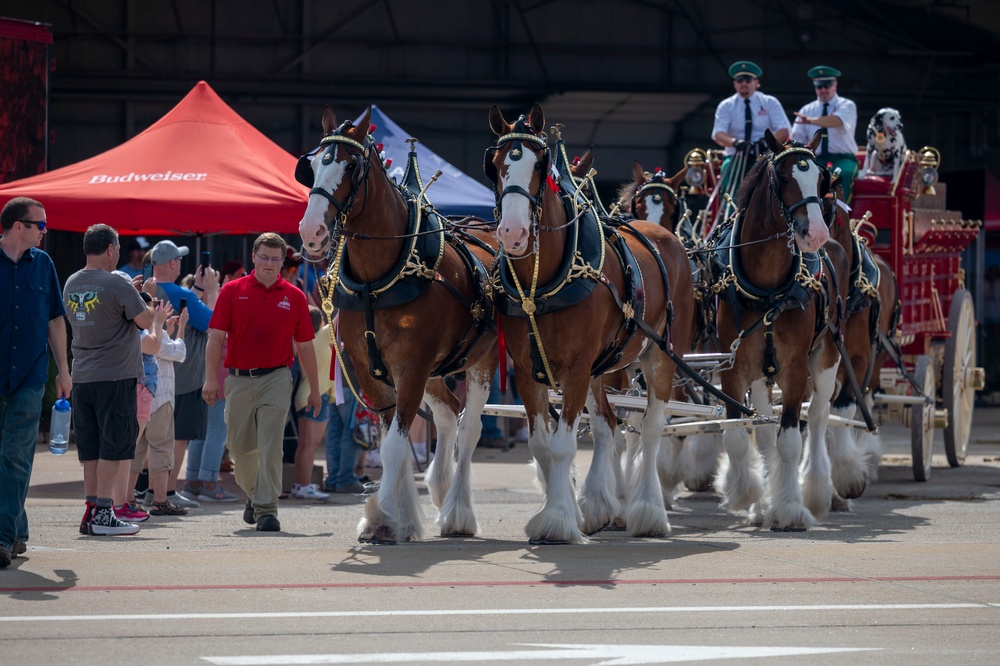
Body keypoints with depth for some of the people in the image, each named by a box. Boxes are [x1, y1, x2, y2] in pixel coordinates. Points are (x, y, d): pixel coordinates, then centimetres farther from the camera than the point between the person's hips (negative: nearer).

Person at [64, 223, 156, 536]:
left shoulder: (71, 284, 9)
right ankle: (103, 513, -6)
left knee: (90, 448, 10)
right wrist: (149, 295, 11)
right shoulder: (116, 285, -13)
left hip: (82, 376, 7)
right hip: (115, 375, -7)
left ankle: (92, 509, 11)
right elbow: (146, 321, -9)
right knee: (113, 445, -3)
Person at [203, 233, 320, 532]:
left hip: (276, 378, -1)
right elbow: (216, 336, 0)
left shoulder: (294, 297, 5)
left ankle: (266, 508, -11)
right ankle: (253, 494, 36)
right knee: (240, 446, 10)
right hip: (239, 380, 1)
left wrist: (314, 389, 10)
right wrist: (211, 378, -9)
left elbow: (305, 346, 9)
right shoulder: (233, 291, 3)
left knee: (270, 446, -11)